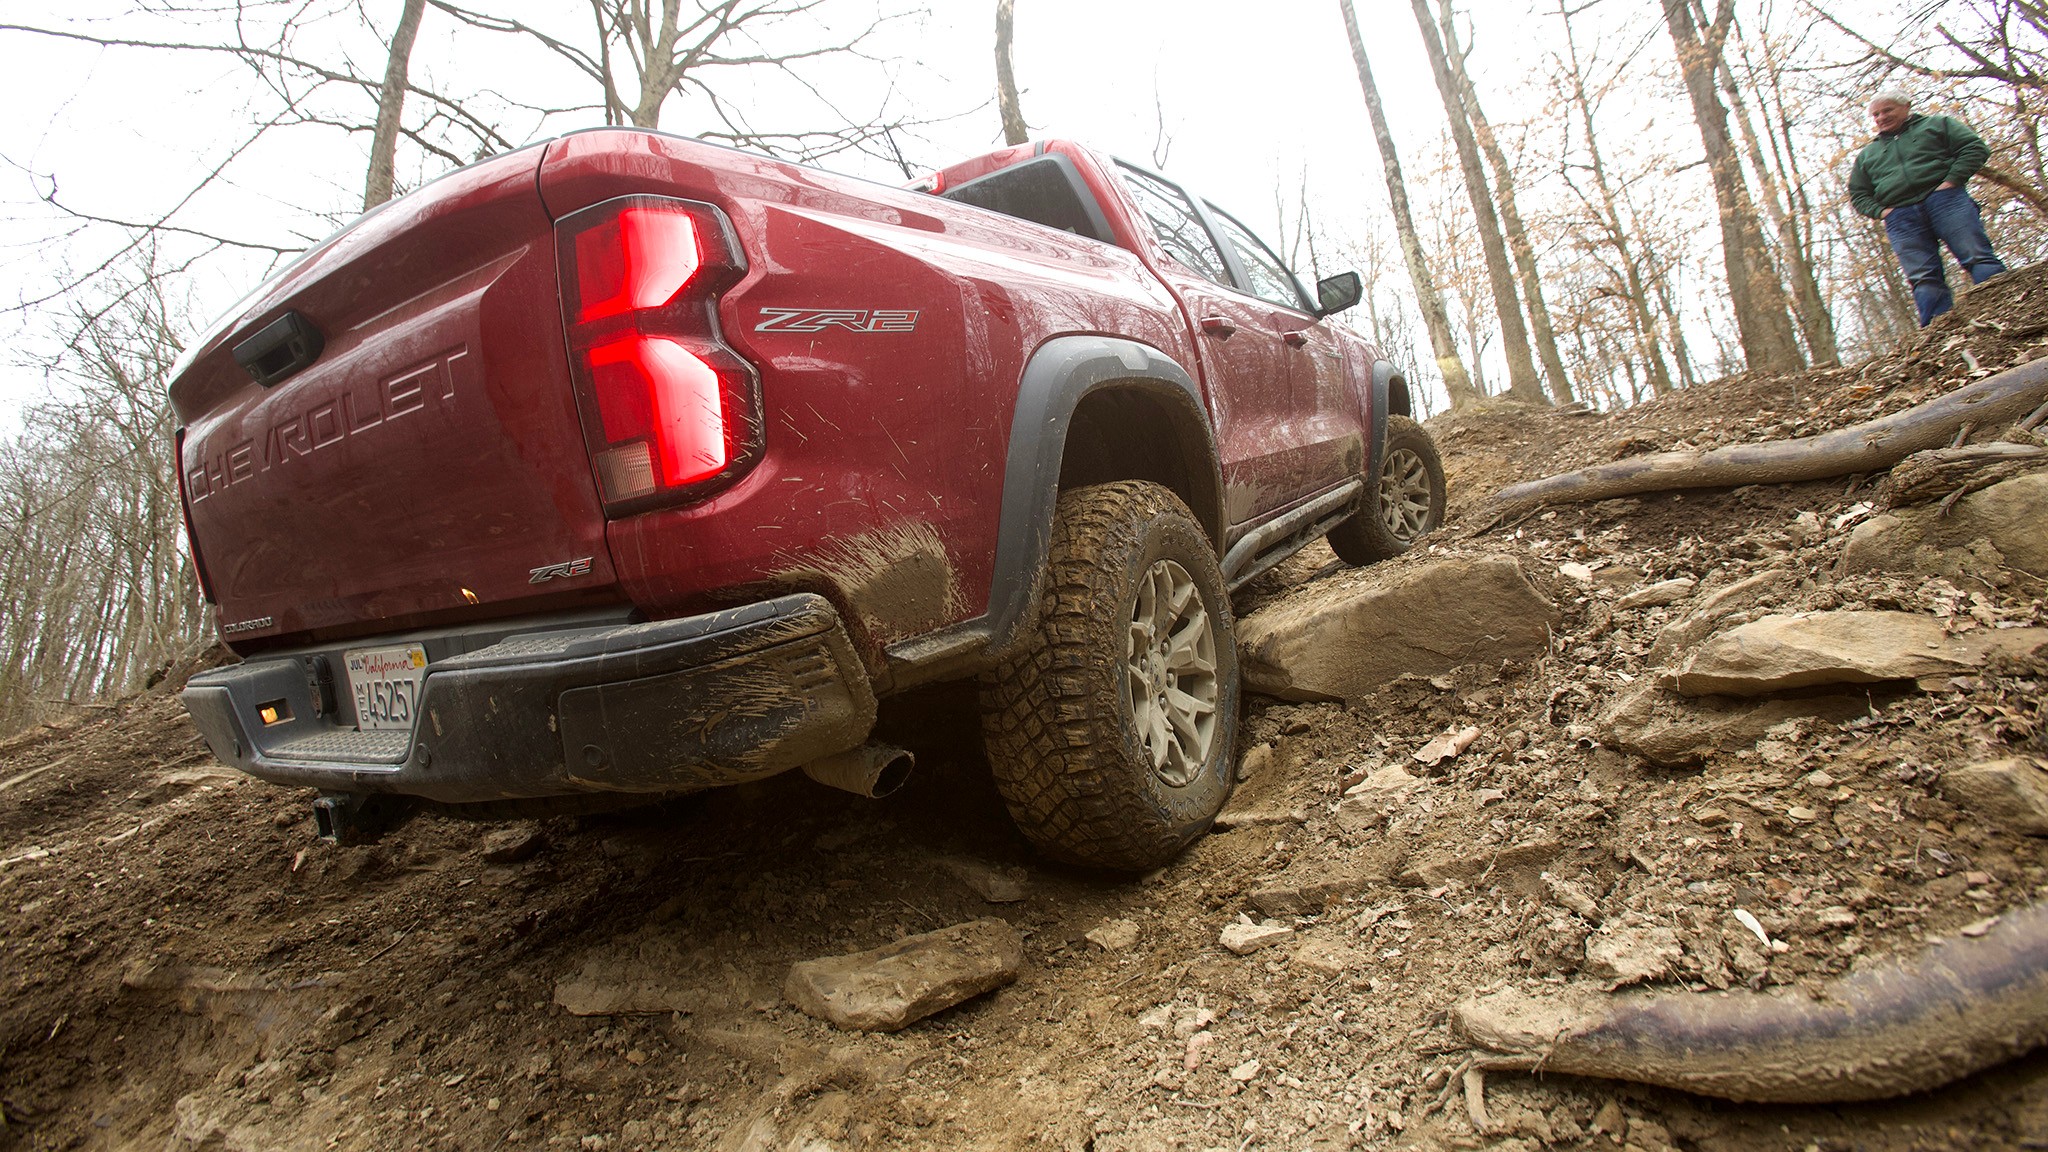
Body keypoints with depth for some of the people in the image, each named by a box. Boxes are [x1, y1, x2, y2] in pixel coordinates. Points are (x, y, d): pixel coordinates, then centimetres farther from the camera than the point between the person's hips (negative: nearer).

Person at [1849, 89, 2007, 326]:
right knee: (1923, 279, -11)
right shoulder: (1867, 154, 28)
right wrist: (1879, 211, 4)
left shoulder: (1937, 125, 19)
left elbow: (1975, 148, 8)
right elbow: (1858, 194, 24)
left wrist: (1952, 180, -7)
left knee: (1977, 257, -14)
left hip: (1945, 200, -2)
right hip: (1900, 218, 2)